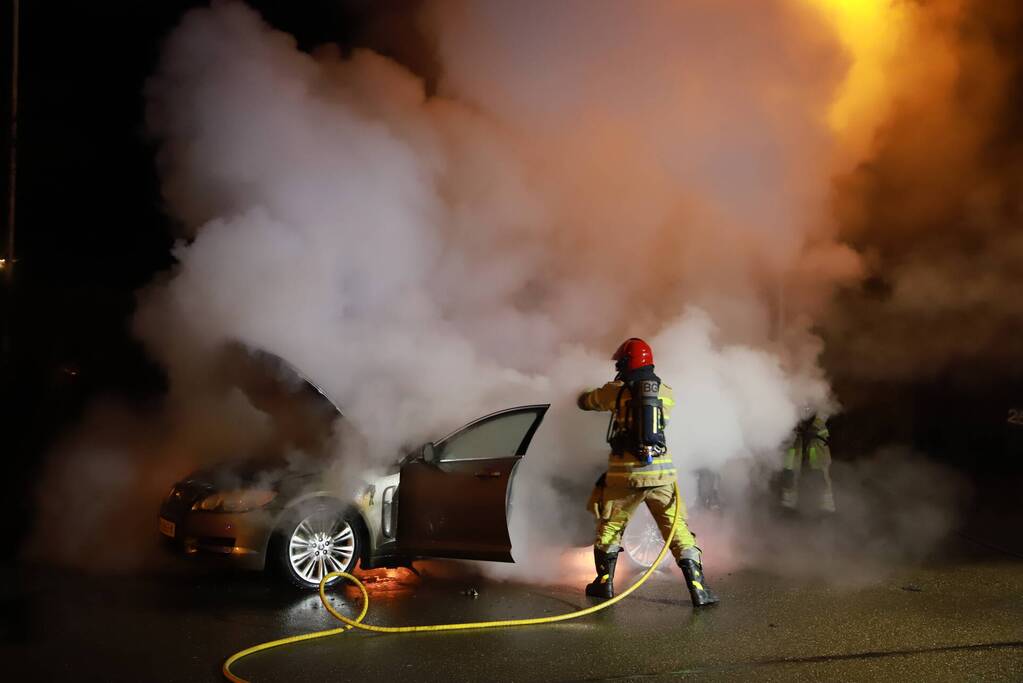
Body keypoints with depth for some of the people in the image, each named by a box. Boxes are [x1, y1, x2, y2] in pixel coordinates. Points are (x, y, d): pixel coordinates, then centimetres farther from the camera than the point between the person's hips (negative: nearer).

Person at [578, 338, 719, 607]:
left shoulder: (617, 391, -1)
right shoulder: (666, 392, 7)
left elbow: (586, 401, 14)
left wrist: (584, 396, 39)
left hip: (625, 473, -2)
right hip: (661, 472, 2)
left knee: (609, 526, 17)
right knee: (677, 528, 4)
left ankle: (604, 582, 22)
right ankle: (698, 587, -3)